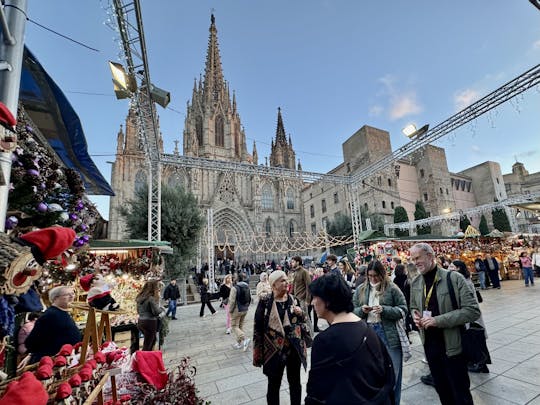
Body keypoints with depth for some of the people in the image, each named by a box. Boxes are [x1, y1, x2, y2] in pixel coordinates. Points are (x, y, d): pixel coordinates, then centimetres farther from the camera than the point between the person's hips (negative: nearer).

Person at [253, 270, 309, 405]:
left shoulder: (294, 300, -2)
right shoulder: (265, 302, -13)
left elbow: (303, 323, 9)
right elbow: (258, 328, -8)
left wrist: (301, 314, -13)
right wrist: (258, 353, -7)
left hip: (294, 349, 3)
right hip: (274, 350, -3)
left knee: (295, 383, 19)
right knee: (274, 385, 15)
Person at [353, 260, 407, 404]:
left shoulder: (392, 288, -4)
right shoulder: (361, 290, 4)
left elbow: (403, 310, -5)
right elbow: (352, 311, 8)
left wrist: (384, 310, -18)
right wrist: (362, 310, -13)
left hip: (389, 335, -3)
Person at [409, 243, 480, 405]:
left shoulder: (454, 278, -15)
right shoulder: (415, 283, 1)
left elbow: (473, 310, -18)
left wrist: (438, 320, -24)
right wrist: (415, 314, -7)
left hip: (452, 345, -4)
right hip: (429, 344, 5)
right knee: (442, 390, 21)